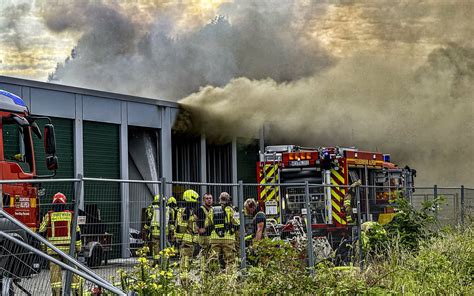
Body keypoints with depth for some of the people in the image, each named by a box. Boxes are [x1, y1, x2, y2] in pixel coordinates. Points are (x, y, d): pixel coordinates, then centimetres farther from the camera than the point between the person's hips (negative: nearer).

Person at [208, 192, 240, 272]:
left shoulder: (212, 210, 7)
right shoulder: (230, 210, -4)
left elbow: (207, 225, 12)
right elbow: (237, 224, -4)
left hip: (215, 238, 3)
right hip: (228, 238, -3)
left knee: (213, 258, 3)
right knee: (230, 259, 3)